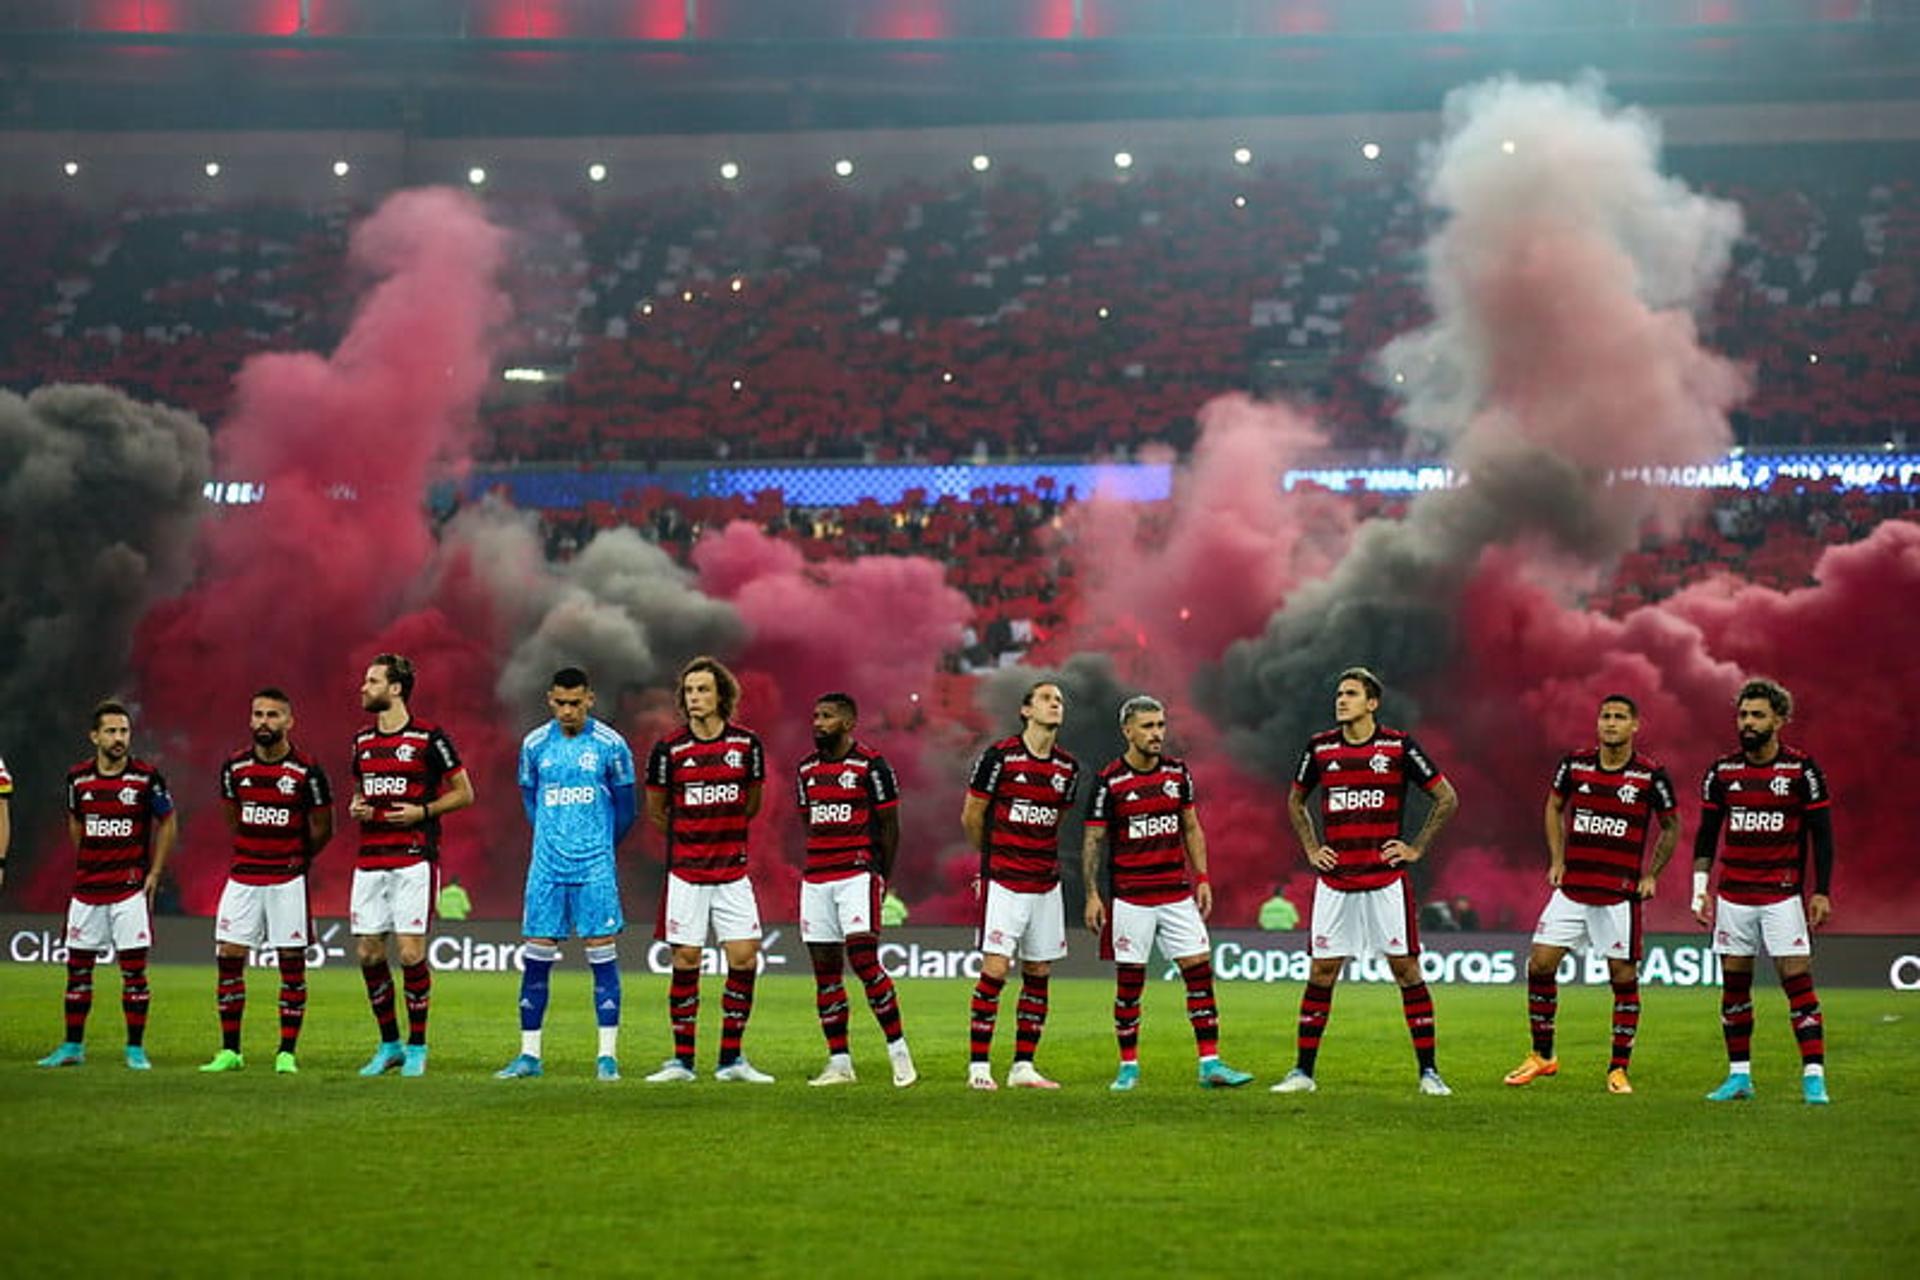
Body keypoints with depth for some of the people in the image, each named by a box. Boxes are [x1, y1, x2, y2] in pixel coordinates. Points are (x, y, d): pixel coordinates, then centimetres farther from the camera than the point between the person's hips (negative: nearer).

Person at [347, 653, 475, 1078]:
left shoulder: (429, 738, -5)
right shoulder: (362, 741, 13)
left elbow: (464, 792, 0)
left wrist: (422, 811, -13)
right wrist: (357, 807, 4)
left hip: (413, 859, -6)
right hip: (369, 862, 6)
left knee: (410, 952, -8)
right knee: (369, 953, 3)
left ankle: (417, 1047, 4)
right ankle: (389, 1044, 16)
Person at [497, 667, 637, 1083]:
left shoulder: (610, 745, -3)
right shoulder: (535, 745, 5)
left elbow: (624, 807, 7)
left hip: (595, 867, -3)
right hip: (547, 865, 3)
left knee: (602, 952, -3)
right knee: (536, 956, 1)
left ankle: (607, 1055, 1)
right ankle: (529, 1054, 8)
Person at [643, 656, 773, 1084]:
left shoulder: (747, 744, 1)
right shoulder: (669, 749, -4)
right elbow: (655, 811, 9)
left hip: (733, 871, 2)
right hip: (686, 872, -2)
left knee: (744, 959, -3)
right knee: (686, 962, -1)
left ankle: (731, 1059, 7)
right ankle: (682, 1060, 7)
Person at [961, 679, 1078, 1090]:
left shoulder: (1068, 767, 8)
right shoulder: (999, 756, -8)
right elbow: (971, 817, 2)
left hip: (1046, 883, 5)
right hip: (1003, 882, -5)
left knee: (1038, 974, 6)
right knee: (995, 970, -9)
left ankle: (1023, 1066, 13)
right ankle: (978, 1067, -3)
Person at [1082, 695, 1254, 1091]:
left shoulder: (1178, 772, 7)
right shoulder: (1109, 782, -6)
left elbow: (1191, 828, 15)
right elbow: (1093, 840, -2)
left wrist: (1202, 878, 7)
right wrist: (1092, 895, -7)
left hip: (1178, 894, 4)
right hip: (1130, 898, -4)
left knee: (1200, 971, -3)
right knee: (1129, 982, 0)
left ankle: (1210, 1064, -1)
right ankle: (1128, 1066, 12)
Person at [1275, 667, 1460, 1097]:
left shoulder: (1398, 746, -2)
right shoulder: (1320, 747, 6)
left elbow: (1447, 798, 5)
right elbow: (1295, 802, 23)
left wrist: (1417, 848, 0)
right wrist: (1311, 849, 11)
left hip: (1386, 880, -2)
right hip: (1334, 881, 2)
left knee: (1406, 968, -2)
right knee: (1321, 973, 2)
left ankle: (1428, 1071, 3)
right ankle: (1303, 1072, 8)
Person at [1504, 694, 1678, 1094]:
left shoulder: (1651, 776, -6)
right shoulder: (1575, 764, 1)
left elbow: (1672, 826, 8)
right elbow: (1554, 807, 18)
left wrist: (1651, 875, 2)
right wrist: (1557, 860, 10)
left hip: (1620, 893, -3)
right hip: (1571, 889, 3)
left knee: (1623, 977, 0)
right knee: (1540, 964, 0)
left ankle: (1619, 1068, 10)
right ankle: (1542, 1056, 14)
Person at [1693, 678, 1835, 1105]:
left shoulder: (1802, 770, -3)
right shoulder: (1722, 771, 5)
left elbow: (1822, 834, -1)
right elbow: (1706, 834, 11)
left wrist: (1822, 893, -7)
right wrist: (1701, 889, 4)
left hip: (1783, 896, -3)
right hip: (1733, 897, 3)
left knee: (1798, 982, -8)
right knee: (1734, 985, 5)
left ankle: (1814, 1076, -8)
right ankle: (1739, 1075, 13)